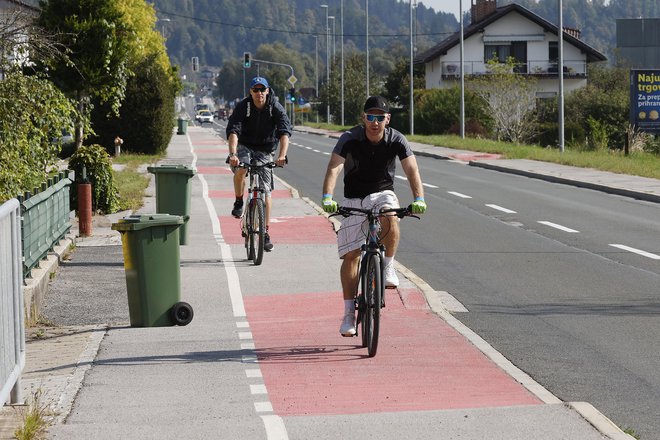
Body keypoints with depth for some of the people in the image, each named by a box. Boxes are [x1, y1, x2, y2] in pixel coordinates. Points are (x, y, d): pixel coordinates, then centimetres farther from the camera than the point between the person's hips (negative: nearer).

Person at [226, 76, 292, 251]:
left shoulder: (276, 108, -15)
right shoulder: (242, 107, -16)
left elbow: (285, 132, -28)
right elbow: (233, 131, -28)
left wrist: (282, 155, -45)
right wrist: (233, 154, -46)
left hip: (265, 151, 1)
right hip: (244, 146, -1)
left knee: (265, 191, -4)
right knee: (240, 170, -33)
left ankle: (265, 233, 5)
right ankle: (238, 203, -6)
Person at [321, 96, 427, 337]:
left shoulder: (396, 140, -13)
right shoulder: (350, 139, -16)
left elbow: (412, 170, -22)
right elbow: (333, 168, -27)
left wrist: (418, 199, -40)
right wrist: (327, 197, -44)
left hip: (382, 194, 0)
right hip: (354, 199, 0)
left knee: (390, 218, -36)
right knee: (350, 255, -6)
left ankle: (388, 268, -14)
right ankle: (349, 313, 2)